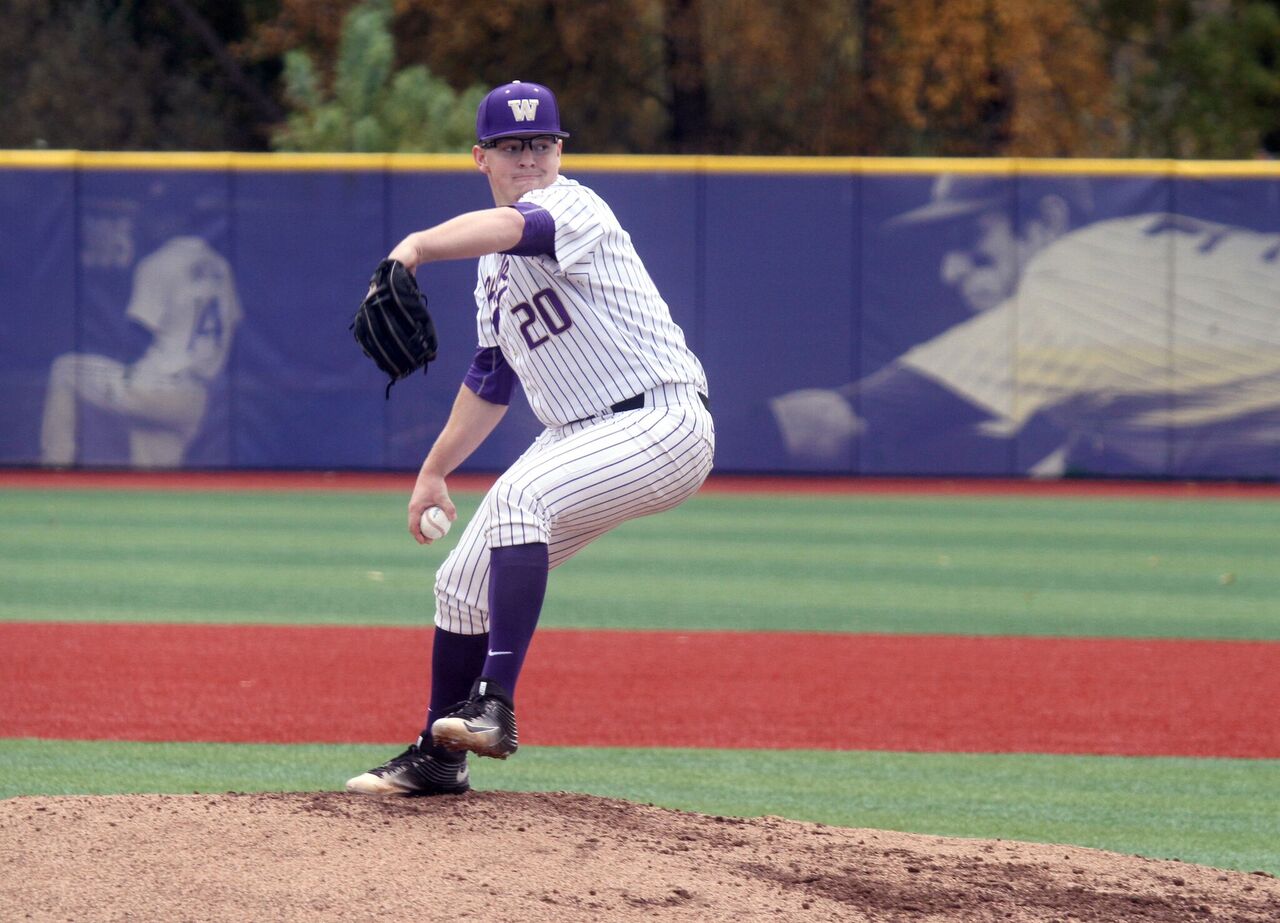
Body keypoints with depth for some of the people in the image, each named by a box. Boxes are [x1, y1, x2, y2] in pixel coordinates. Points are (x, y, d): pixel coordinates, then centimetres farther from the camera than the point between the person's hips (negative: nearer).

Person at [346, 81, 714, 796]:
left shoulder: (573, 207, -13)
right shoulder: (494, 262, 15)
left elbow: (508, 226, -37)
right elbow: (492, 380, 27)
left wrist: (413, 249, -55)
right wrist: (435, 471, 23)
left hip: (662, 422, -10)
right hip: (581, 436, 10)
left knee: (519, 497, -33)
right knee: (464, 583, 10)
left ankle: (495, 705, -37)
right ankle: (438, 759, 27)